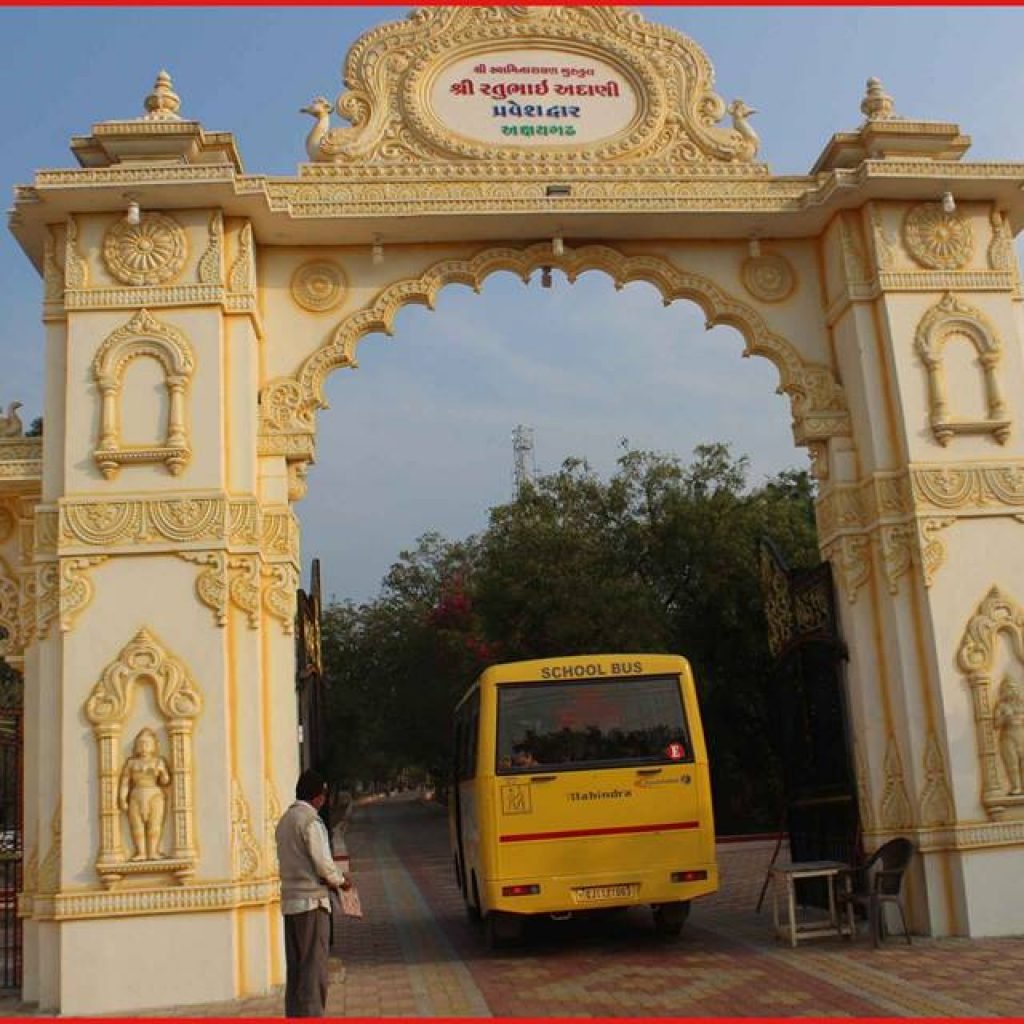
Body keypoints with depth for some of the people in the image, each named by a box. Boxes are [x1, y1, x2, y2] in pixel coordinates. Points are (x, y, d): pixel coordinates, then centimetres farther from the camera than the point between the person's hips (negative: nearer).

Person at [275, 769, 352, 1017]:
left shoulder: (285, 820, 12)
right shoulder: (310, 820, -14)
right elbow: (323, 864, -16)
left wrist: (330, 879, 15)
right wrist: (341, 881, 3)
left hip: (290, 902, 8)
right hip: (312, 902, -8)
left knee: (295, 968, 11)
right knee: (314, 968, -4)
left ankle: (294, 1015, 14)